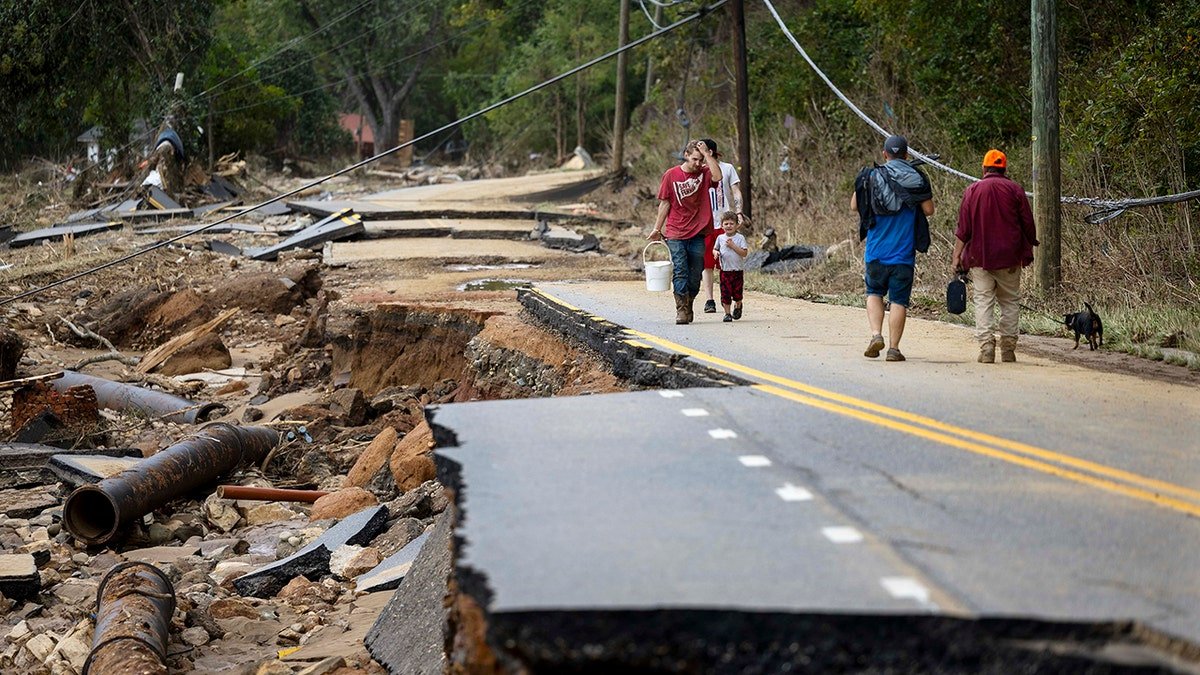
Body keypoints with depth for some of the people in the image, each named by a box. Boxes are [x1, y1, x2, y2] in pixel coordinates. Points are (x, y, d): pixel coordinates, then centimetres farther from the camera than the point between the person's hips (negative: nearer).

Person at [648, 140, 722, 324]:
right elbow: (665, 203, 6)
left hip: (698, 233, 2)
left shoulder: (704, 173, 3)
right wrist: (657, 229, 5)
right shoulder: (671, 175, 1)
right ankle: (681, 310, -8)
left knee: (695, 274, 7)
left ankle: (689, 307, 22)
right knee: (680, 271, -9)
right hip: (675, 234, -2)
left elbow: (717, 176, -21)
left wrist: (707, 154, -14)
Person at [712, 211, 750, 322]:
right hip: (725, 270, 2)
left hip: (737, 270, -2)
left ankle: (738, 307, 34)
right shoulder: (720, 238, 5)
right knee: (725, 293, -2)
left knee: (737, 292, 5)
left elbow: (744, 253, -11)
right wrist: (715, 253, -7)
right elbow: (715, 249, 17)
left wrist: (733, 246, -18)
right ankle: (727, 313, 7)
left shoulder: (740, 238, -4)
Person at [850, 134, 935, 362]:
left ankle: (876, 335, -1)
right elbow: (929, 210, -2)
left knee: (874, 293, 17)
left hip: (876, 250, 1)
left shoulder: (871, 177, -2)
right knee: (899, 300, 3)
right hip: (904, 252, -1)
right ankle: (894, 348, 1)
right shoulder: (917, 179, -3)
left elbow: (854, 206, 5)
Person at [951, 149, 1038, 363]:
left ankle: (986, 346, -11)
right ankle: (1008, 349, 6)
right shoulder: (1015, 189, 2)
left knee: (983, 301, 0)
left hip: (979, 257, 0)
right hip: (1009, 258, 0)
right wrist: (1028, 251, 14)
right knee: (1010, 302, 9)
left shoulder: (972, 190, 2)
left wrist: (956, 256, 2)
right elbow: (1028, 224, 3)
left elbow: (963, 228, 0)